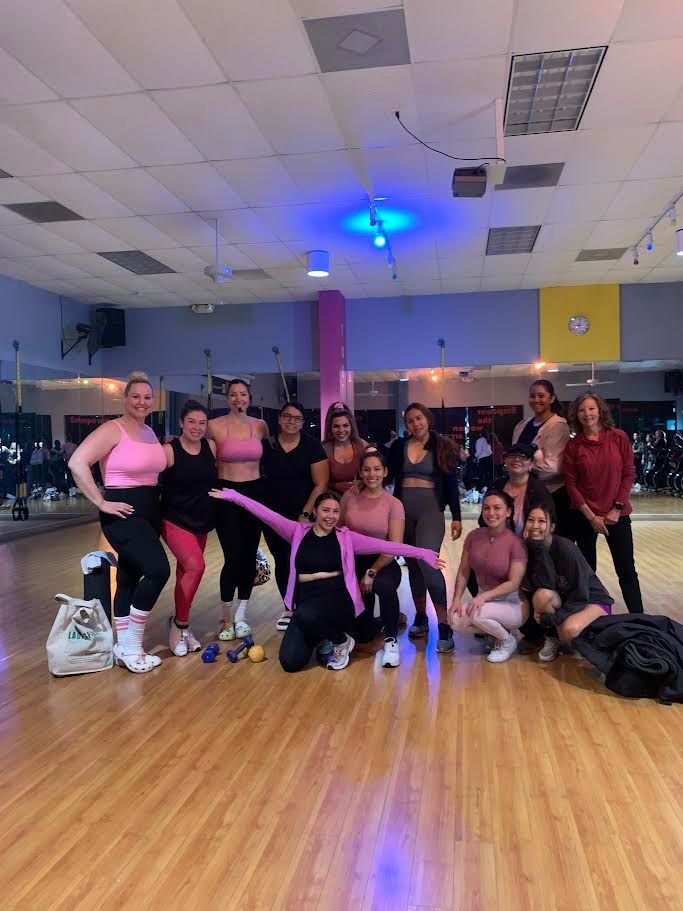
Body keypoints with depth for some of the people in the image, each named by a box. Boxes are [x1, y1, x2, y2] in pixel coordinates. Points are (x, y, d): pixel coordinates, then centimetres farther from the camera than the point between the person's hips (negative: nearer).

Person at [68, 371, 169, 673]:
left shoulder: (150, 433, 13)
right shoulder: (112, 429, -11)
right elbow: (77, 463, -21)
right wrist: (101, 503, -19)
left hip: (149, 512, 8)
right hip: (123, 513, -8)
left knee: (130, 577, 13)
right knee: (158, 570, -18)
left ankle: (124, 648, 23)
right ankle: (132, 645, -3)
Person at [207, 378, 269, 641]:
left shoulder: (260, 425, 5)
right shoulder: (215, 426, -5)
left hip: (254, 493, 3)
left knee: (250, 557, 6)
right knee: (233, 558, -7)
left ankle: (241, 616, 22)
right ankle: (226, 618, 13)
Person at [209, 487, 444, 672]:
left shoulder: (346, 537, 6)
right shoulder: (298, 532, 7)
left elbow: (383, 545, -1)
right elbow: (267, 515, -1)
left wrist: (422, 553, -7)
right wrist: (233, 496, -9)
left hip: (337, 599, -3)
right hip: (306, 599, 3)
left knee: (304, 616, -36)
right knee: (290, 662, -15)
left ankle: (340, 641, -2)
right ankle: (322, 636, 19)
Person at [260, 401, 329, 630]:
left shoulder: (312, 446, -4)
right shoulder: (267, 445, 2)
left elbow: (321, 484, -6)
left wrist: (305, 514, -13)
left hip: (303, 515, -3)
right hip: (274, 515, 3)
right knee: (281, 561, 10)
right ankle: (289, 607, 26)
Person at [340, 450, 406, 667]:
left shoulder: (394, 504, -7)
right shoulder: (349, 496, -2)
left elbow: (394, 547, -12)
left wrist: (371, 573, -19)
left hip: (382, 564, -2)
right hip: (354, 562, 2)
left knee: (385, 585, -40)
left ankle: (391, 640, -17)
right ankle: (376, 622, 42)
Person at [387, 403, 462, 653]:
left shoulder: (442, 446, 3)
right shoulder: (399, 446, 9)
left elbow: (451, 484, 2)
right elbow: (387, 477, 7)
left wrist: (456, 517, -1)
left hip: (431, 508, -4)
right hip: (403, 508, 4)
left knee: (427, 562, -21)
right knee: (412, 564, 11)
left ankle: (444, 625, -15)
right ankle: (420, 616, 27)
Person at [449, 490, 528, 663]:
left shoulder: (516, 542, -19)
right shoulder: (474, 536, -4)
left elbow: (514, 583, -20)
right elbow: (463, 572, 0)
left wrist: (484, 596, -29)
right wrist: (456, 599, -13)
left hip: (512, 604, -5)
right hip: (484, 599, 5)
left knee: (476, 614, -32)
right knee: (455, 621, -21)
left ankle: (507, 641, -1)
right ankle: (495, 631, 7)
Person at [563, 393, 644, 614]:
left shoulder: (618, 437, -3)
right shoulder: (573, 445, -2)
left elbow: (629, 474, -1)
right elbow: (570, 483, -3)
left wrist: (617, 509, -8)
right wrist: (590, 516, -9)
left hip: (617, 514, 0)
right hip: (585, 515, 0)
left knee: (627, 571, 3)